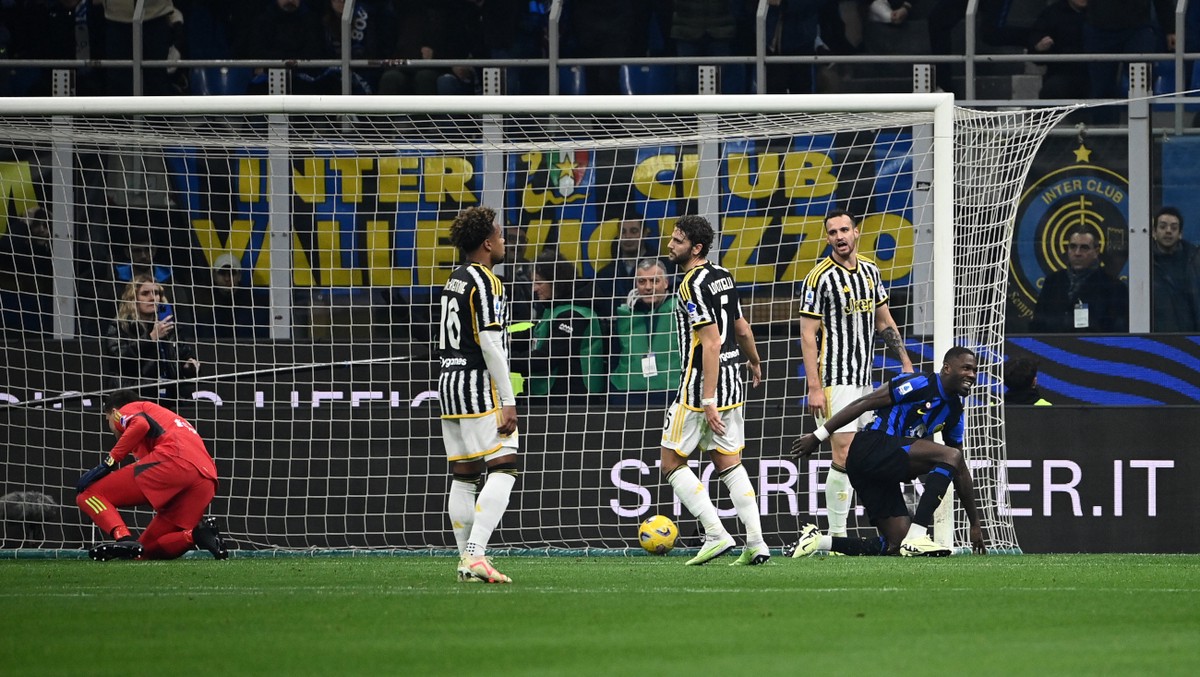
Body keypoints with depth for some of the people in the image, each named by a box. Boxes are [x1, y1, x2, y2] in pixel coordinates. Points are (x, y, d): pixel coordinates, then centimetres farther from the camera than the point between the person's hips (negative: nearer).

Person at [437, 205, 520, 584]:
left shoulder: (454, 281, 15)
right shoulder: (485, 283, -11)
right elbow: (490, 344, -17)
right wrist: (508, 402, -16)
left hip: (448, 382, 9)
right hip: (478, 384, -9)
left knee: (463, 476, 9)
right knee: (503, 468, -10)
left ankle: (466, 561, 9)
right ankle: (475, 555, -20)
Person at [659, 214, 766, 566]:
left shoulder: (693, 284, -17)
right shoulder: (723, 276, 9)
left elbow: (712, 343, -23)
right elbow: (741, 328, 21)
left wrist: (708, 401, -25)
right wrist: (754, 361, 41)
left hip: (702, 383, -9)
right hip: (732, 382, 9)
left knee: (672, 462, 3)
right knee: (729, 463, 12)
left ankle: (716, 534, -7)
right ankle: (756, 543, 4)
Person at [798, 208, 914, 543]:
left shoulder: (870, 271, 10)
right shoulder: (820, 277, -10)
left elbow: (884, 321, 21)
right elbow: (807, 335, -12)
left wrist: (905, 362, 15)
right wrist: (814, 387, -17)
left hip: (864, 377, 7)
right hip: (836, 377, -7)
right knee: (845, 454, -12)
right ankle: (837, 536, -8)